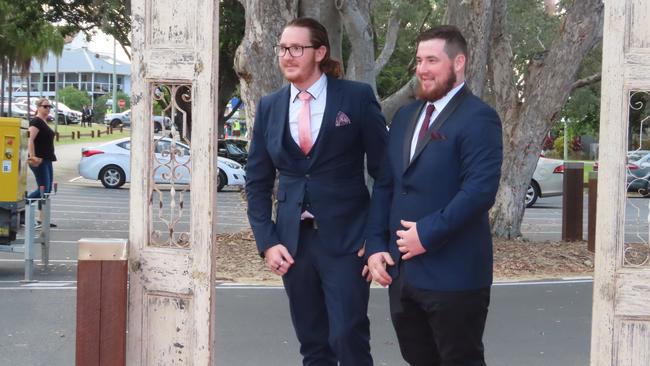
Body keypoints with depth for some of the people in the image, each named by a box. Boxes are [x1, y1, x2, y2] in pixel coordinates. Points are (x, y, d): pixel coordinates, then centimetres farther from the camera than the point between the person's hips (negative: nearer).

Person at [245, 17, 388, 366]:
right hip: (293, 239, 4)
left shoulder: (357, 97, -4)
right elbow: (257, 180, 10)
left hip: (345, 238, -3)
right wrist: (267, 241, 0)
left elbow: (384, 169, -1)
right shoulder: (269, 106, 7)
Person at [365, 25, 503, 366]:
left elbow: (480, 190, -21)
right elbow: (384, 185, 14)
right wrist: (375, 246, 4)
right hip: (400, 270, 7)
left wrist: (428, 234, -19)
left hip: (453, 274, -7)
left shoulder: (478, 118, -10)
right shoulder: (405, 115, 14)